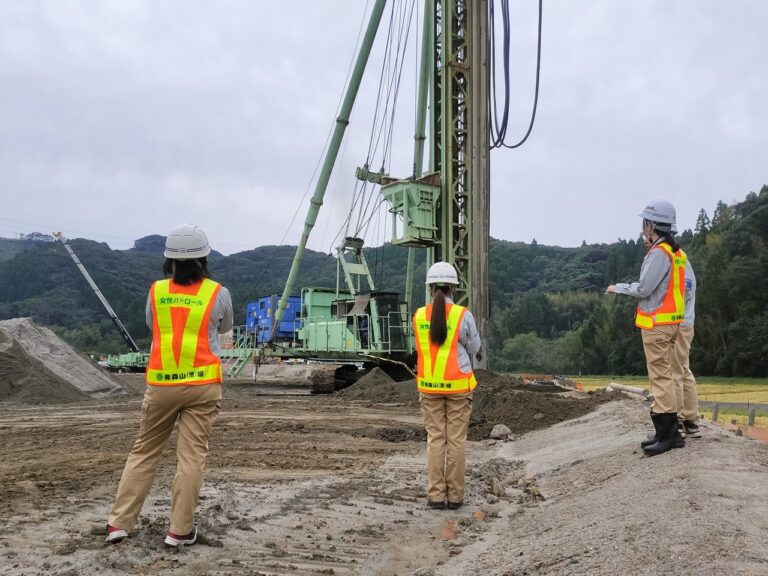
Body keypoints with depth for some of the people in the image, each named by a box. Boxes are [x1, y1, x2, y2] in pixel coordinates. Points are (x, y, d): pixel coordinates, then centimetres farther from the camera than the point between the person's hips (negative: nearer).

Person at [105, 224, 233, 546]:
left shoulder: (155, 291, 2)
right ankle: (180, 530, 7)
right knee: (192, 455, 3)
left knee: (144, 451, 14)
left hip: (160, 383, 2)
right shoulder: (218, 293, -3)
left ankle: (119, 522, 16)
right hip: (202, 383, -2)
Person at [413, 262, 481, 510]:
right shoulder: (463, 315, -11)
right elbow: (473, 348, 4)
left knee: (435, 439, 8)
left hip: (429, 386, 2)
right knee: (456, 440, 6)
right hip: (458, 386, -2)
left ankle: (436, 495, 8)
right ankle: (454, 496, 11)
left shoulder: (419, 316, -3)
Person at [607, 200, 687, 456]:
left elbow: (643, 289, -17)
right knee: (663, 376, 13)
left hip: (657, 324, -10)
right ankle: (666, 431, 18)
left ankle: (669, 433, -3)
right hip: (669, 322, 10)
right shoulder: (674, 252, 13)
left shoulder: (659, 253, -16)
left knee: (660, 376, -6)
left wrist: (618, 288, -2)